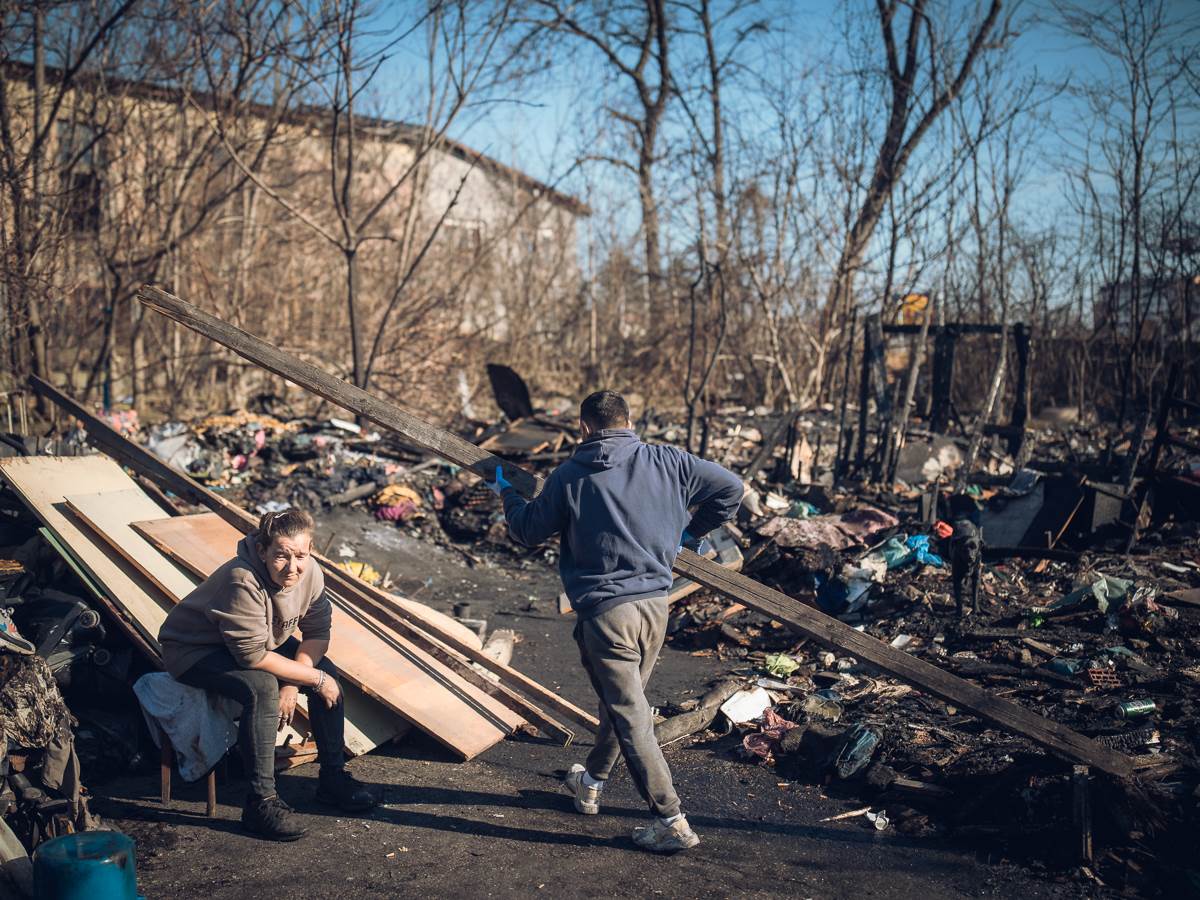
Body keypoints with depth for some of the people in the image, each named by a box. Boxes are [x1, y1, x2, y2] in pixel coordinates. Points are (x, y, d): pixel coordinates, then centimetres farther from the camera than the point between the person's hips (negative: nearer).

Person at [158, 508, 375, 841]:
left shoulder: (309, 572, -16)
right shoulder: (243, 581, -36)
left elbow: (318, 632, -8)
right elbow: (253, 656, -34)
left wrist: (292, 683, -22)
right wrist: (314, 680, -26)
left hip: (265, 639, 7)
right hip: (195, 651, -7)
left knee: (328, 673, -9)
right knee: (262, 688, -34)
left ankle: (333, 777, 5)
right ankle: (261, 802, -24)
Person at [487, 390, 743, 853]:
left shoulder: (569, 476, -5)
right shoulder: (668, 461, 2)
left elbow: (528, 530, 7)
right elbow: (730, 488, 9)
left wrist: (506, 494, 28)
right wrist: (690, 532, 23)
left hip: (605, 610, -5)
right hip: (656, 604, 5)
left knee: (631, 717, 1)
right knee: (624, 700, 23)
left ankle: (671, 821, 2)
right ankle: (590, 781, 43)